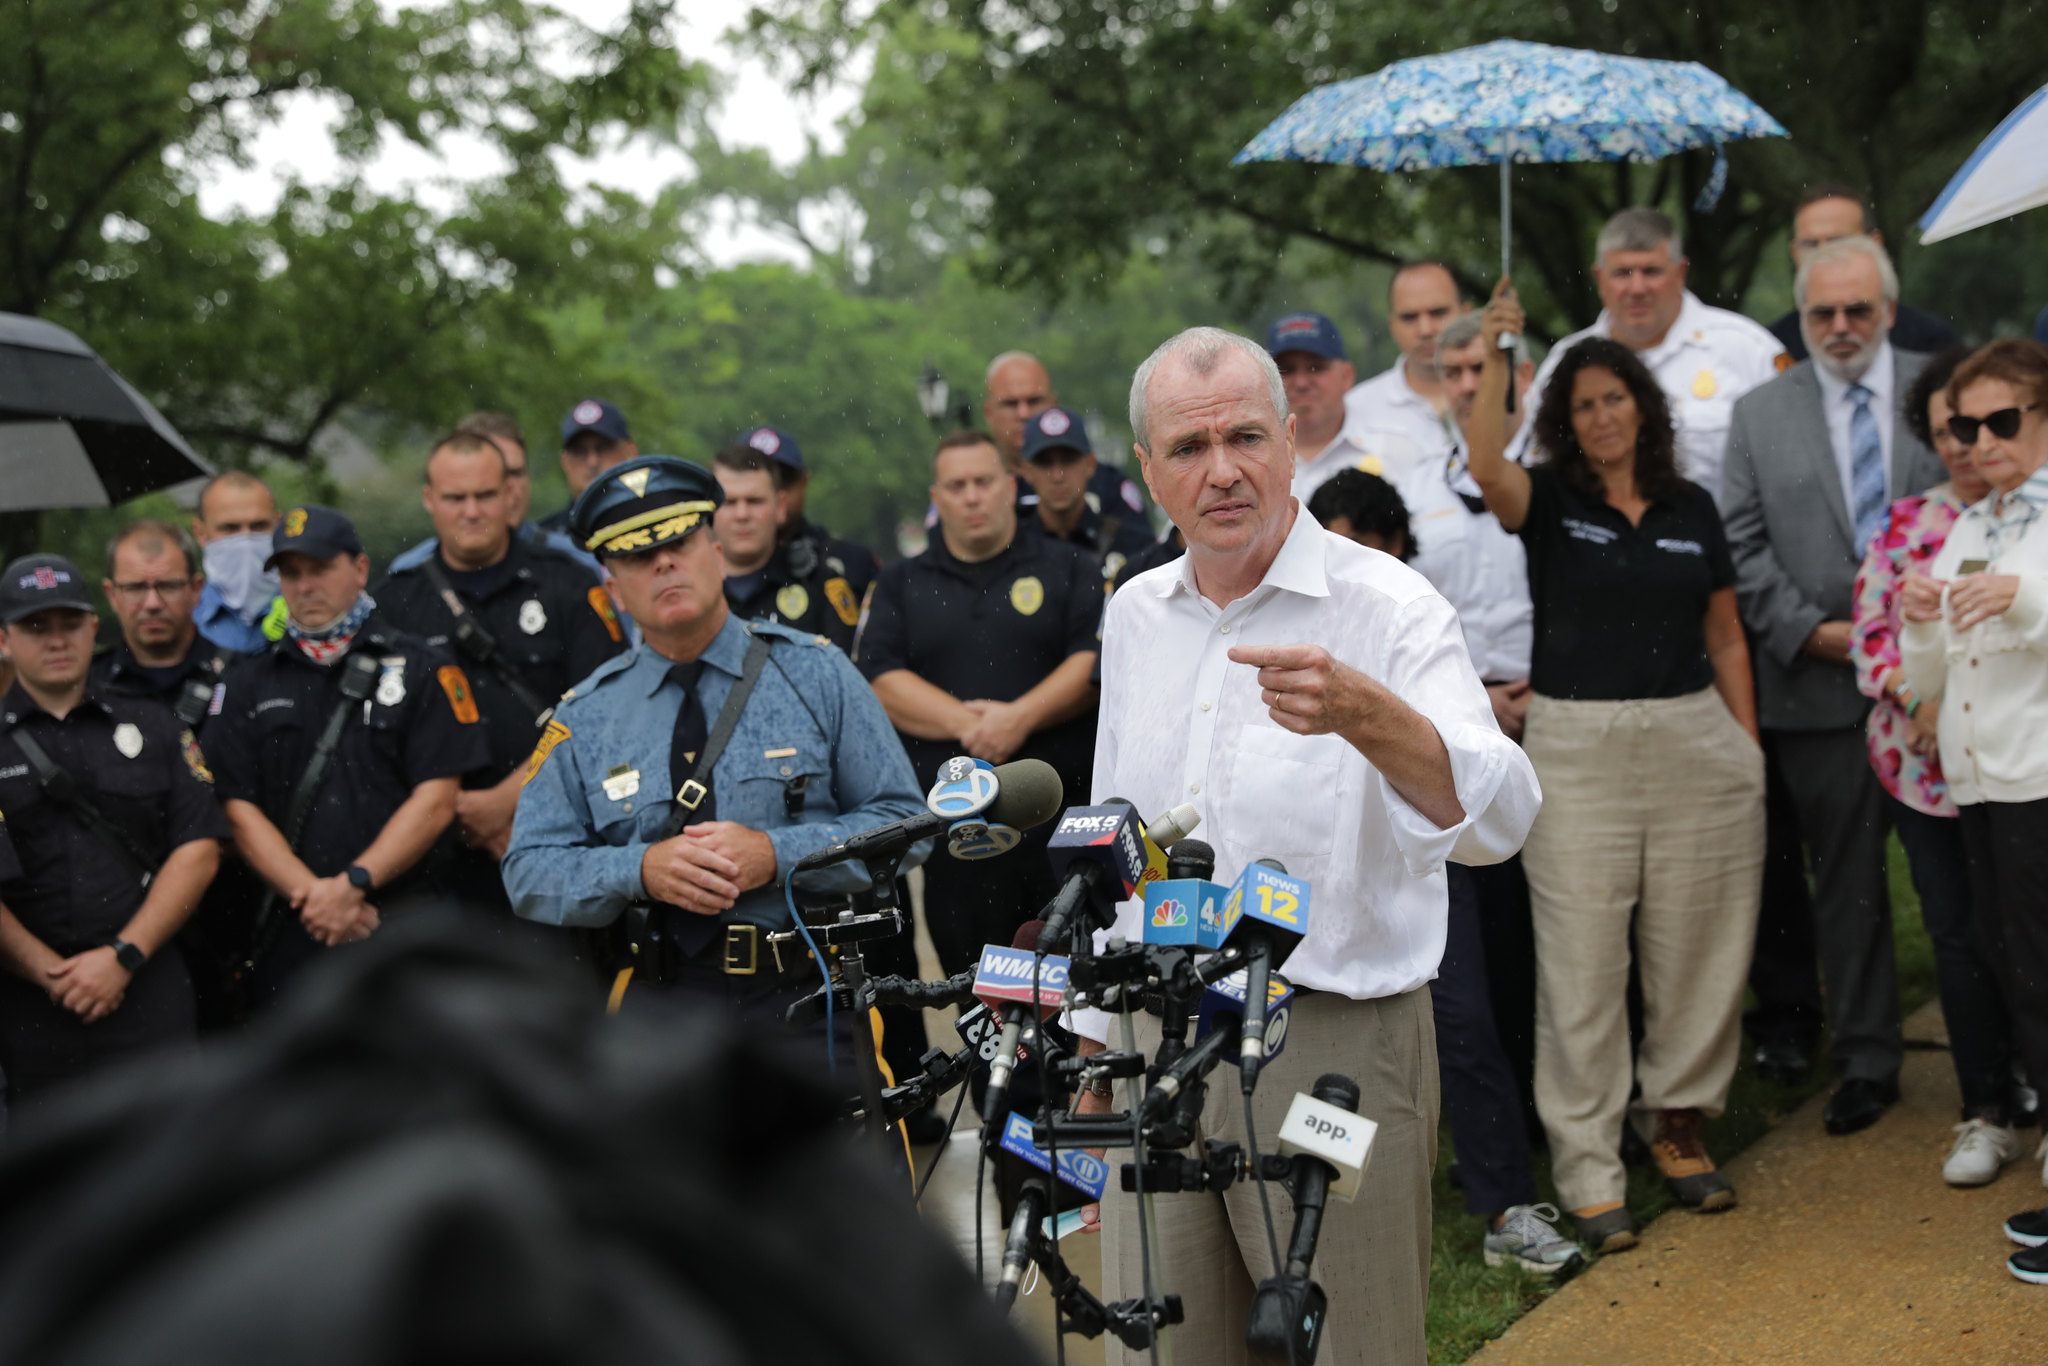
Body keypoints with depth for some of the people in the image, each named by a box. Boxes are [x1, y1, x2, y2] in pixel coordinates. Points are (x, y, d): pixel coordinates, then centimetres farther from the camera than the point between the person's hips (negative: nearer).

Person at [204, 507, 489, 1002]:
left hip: (403, 933, -2)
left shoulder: (423, 669, 7)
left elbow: (437, 800, -1)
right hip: (290, 939, 2)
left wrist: (352, 884, -11)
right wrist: (313, 895, -8)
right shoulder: (248, 685, 15)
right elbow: (241, 811, 6)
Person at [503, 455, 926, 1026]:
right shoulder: (585, 716, 11)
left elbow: (904, 823, 4)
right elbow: (530, 873, 8)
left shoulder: (816, 673, 8)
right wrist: (641, 870, -11)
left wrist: (774, 855, -12)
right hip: (661, 997, 1)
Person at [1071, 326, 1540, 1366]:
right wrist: (1092, 1049, 20)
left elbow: (1495, 820, -25)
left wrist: (1366, 715, -44)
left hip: (1336, 1049, -5)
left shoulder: (1388, 608, -10)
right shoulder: (1135, 615, 10)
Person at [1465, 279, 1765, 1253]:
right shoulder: (1549, 501, 2)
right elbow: (1485, 468, -21)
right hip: (1577, 748, -3)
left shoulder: (1692, 510, 11)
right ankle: (1589, 1173, 6)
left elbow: (1726, 640, 14)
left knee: (1697, 951, 7)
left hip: (1693, 742, 3)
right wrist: (1495, 359, -29)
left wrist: (1749, 749, 8)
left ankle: (1675, 1117, 28)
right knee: (1581, 962, -1)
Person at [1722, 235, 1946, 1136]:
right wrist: (1813, 630, -7)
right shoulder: (1760, 414, 7)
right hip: (1821, 683, 1)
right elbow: (1742, 548, 3)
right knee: (1846, 882, 7)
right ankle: (1865, 1061, 18)